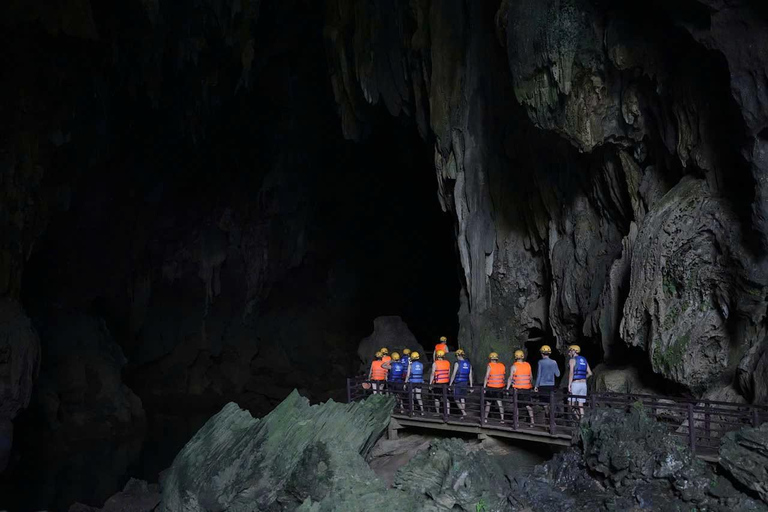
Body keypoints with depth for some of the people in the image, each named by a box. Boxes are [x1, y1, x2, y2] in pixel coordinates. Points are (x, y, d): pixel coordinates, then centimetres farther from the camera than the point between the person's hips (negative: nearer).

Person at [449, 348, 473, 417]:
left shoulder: (457, 363, -10)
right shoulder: (468, 364, 6)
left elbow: (453, 375, -11)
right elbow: (470, 376, 7)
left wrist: (450, 384, -5)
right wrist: (471, 386, 11)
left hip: (457, 383, -5)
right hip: (465, 383, 5)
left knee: (456, 399, 4)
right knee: (462, 398, 14)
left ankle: (463, 413, -6)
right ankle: (464, 412, 15)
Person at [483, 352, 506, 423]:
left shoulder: (490, 366, -10)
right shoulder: (502, 366, 4)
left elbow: (486, 377, -14)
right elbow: (504, 376, 10)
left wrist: (484, 387, -11)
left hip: (491, 387, -3)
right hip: (500, 388, 3)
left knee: (488, 403, 10)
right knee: (499, 403, 8)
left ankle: (485, 418, 13)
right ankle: (502, 419, 4)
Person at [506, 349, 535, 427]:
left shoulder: (514, 366, -6)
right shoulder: (528, 365, 5)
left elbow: (510, 378, -7)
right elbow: (531, 378, 10)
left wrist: (507, 388, -2)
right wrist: (532, 386, 22)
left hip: (517, 389, -3)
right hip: (527, 389, 3)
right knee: (528, 405, 8)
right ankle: (532, 421, 1)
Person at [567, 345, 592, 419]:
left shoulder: (572, 360, -4)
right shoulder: (584, 360, 15)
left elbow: (571, 373, -14)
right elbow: (590, 373, 12)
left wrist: (569, 385, -15)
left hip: (575, 383, -6)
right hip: (584, 383, 6)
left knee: (571, 403, 2)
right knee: (581, 404, 8)